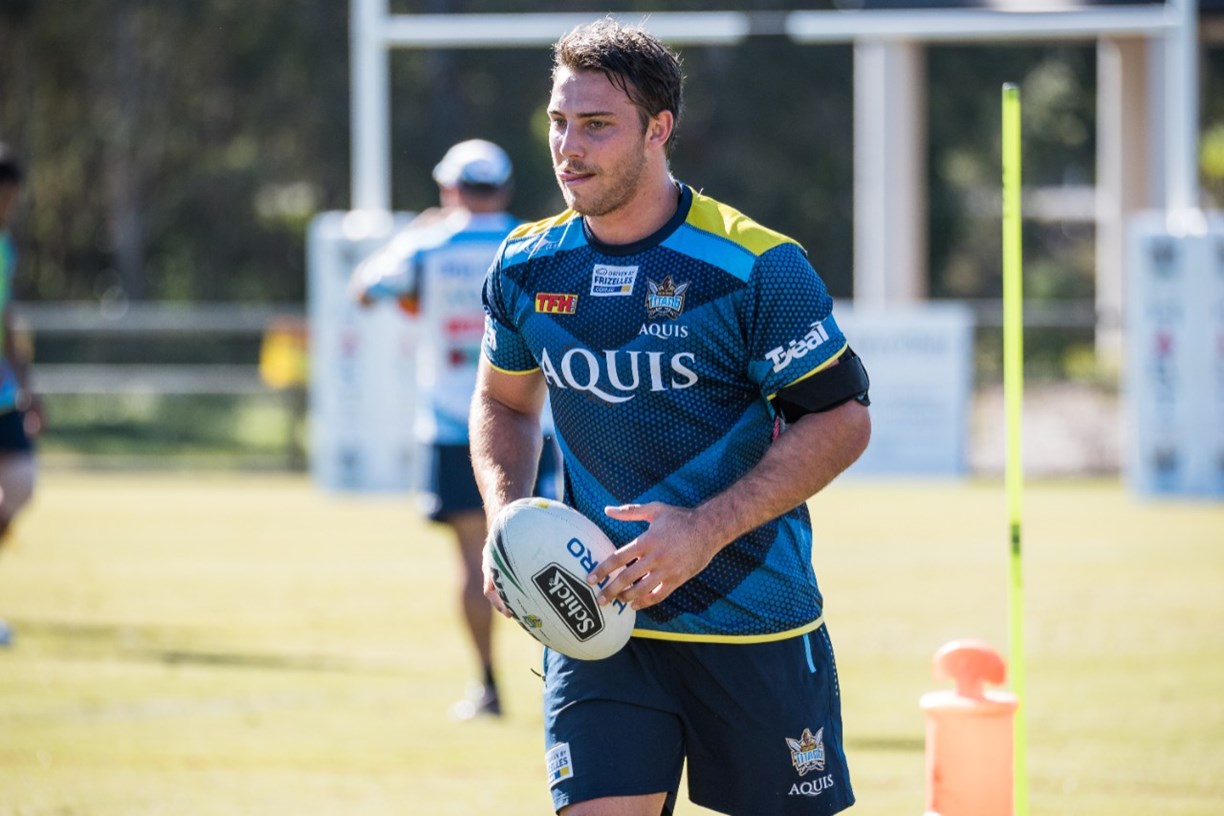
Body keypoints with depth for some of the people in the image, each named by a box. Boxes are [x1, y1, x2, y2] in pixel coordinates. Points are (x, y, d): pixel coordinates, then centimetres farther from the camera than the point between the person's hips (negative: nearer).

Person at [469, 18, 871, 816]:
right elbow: (504, 400, 20)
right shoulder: (528, 268, 3)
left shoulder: (757, 267, -12)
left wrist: (706, 531, -20)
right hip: (597, 624, 3)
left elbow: (842, 420, -10)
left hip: (756, 622, -3)